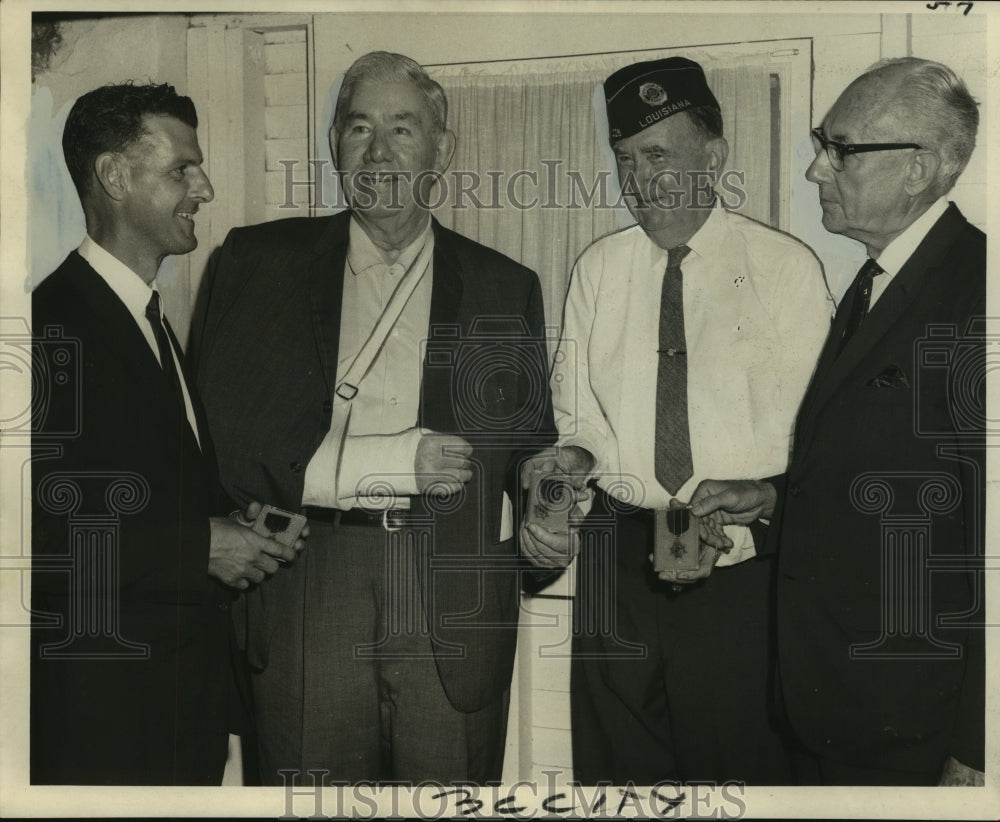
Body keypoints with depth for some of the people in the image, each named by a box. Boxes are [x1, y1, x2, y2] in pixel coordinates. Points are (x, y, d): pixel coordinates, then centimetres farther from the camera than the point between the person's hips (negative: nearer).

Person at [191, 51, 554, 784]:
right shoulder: (259, 261, 5)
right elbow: (221, 435, -4)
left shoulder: (506, 287, 10)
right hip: (306, 587, -1)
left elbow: (530, 448, 13)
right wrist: (395, 460, -12)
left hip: (457, 608, 1)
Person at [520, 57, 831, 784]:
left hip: (740, 561, -3)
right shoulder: (598, 269, 6)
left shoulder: (786, 267, -5)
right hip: (616, 550, 3)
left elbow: (798, 436, -7)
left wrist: (727, 531, -20)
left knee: (740, 761, 11)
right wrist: (571, 460, -12)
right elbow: (576, 416, 10)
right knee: (612, 759, 16)